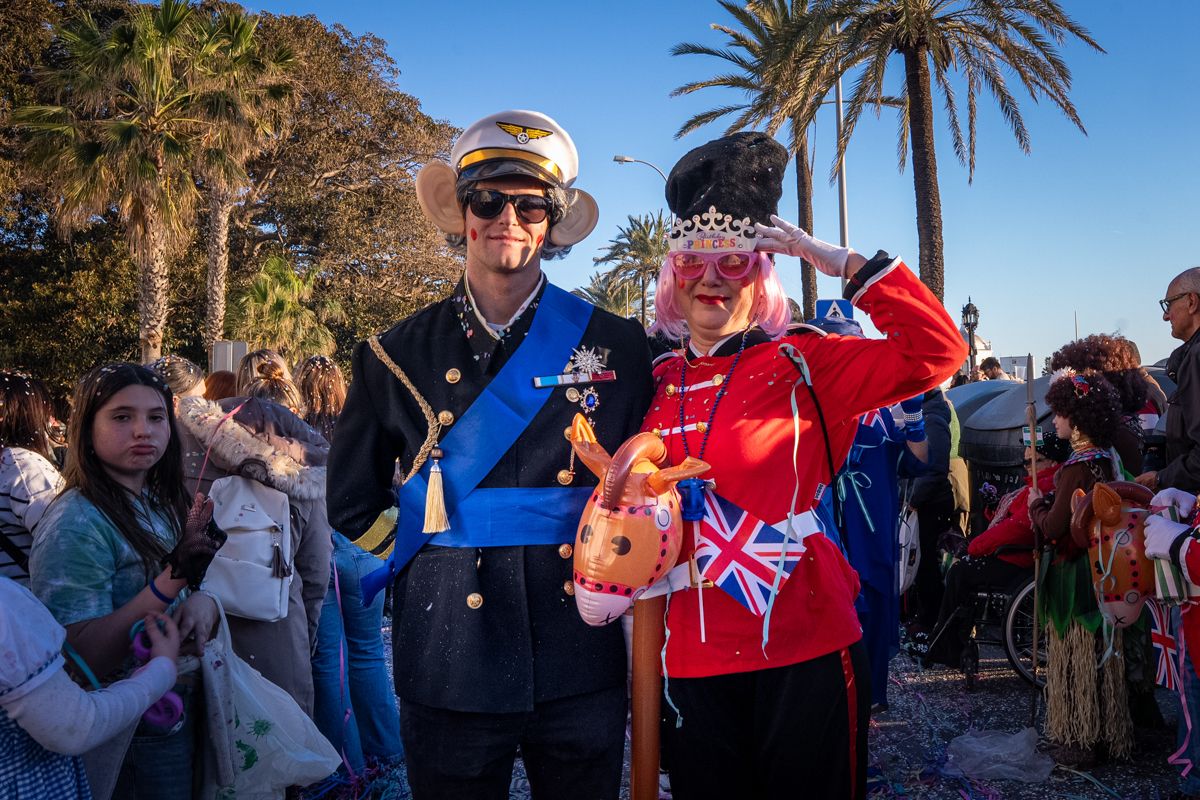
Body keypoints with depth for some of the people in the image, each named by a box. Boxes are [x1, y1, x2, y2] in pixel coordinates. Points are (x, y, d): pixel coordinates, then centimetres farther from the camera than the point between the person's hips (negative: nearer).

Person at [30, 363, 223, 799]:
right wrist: (169, 582, -35)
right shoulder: (76, 525, -22)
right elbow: (84, 657, -26)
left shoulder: (160, 505, 2)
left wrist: (204, 601, -14)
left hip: (178, 709, 8)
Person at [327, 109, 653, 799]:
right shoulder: (398, 355, 3)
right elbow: (353, 504, 10)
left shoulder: (618, 346, 1)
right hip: (451, 669, 0)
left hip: (582, 670, 1)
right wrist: (434, 544, 3)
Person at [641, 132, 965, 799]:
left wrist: (840, 261, -14)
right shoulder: (653, 384, 7)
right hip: (690, 661, 3)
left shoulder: (802, 367, -3)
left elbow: (937, 350, -13)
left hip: (805, 651, -3)